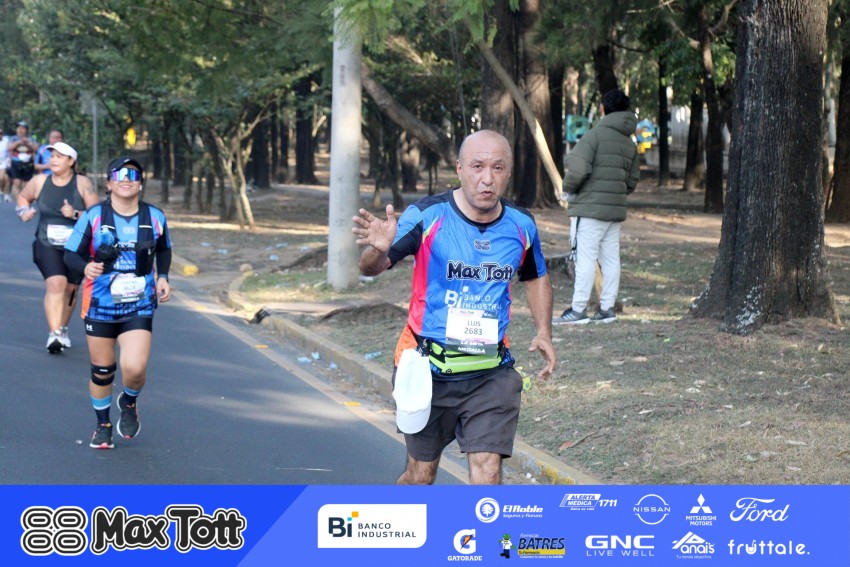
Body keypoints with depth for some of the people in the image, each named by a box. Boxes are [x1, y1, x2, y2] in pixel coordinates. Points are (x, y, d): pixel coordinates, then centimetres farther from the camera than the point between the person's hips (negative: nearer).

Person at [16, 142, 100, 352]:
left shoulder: (83, 183, -6)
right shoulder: (39, 181, 1)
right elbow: (23, 197, 21)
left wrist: (76, 214, -23)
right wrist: (23, 211, 0)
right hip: (48, 245, 0)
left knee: (70, 288, 12)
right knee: (55, 284, -21)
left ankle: (62, 330, 34)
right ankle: (53, 334, -26)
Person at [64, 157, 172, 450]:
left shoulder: (155, 217, 1)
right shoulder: (94, 216, -7)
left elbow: (164, 251, 18)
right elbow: (70, 254, -3)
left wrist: (162, 277, 2)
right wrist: (86, 266, -25)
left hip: (139, 307, 0)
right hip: (100, 305, 0)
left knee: (135, 368, -16)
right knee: (101, 371, 9)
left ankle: (129, 403, 19)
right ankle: (103, 425, 33)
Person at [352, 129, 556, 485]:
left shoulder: (521, 225, -1)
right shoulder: (427, 216, -13)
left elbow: (536, 278, 18)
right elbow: (369, 269, -16)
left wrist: (544, 332, 3)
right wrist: (379, 249, -40)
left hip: (492, 373, 2)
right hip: (427, 371, -2)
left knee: (487, 473, -10)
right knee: (421, 475, 12)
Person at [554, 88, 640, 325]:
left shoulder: (595, 135, -10)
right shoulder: (630, 143, 14)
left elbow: (578, 168, -19)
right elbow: (633, 181, 15)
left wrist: (568, 189, -3)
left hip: (590, 208, -7)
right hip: (616, 209, 7)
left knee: (585, 258, -7)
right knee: (611, 259, 9)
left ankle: (578, 310, -7)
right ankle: (607, 308, 11)